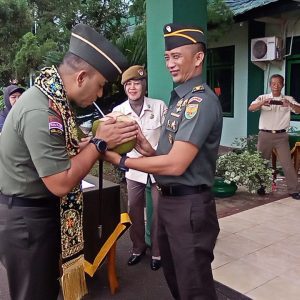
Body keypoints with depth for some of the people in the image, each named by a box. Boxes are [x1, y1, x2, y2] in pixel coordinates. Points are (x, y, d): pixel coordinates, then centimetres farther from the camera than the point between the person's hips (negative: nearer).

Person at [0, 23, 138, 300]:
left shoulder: (53, 98, 2)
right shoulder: (41, 112, -28)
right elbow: (61, 183, -27)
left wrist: (103, 140, -3)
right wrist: (100, 142, -19)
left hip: (41, 212, 9)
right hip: (25, 218, -9)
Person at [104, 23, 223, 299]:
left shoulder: (200, 101, -19)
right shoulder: (180, 98, 12)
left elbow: (176, 165, -25)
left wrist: (121, 160, -16)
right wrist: (149, 150, -6)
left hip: (189, 205, -10)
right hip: (169, 199, 10)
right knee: (174, 278, 26)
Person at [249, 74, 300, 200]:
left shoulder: (288, 99, 4)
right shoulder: (263, 98, 3)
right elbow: (251, 108, -12)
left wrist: (289, 105, -30)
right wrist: (262, 103, -32)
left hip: (281, 135, 0)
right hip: (265, 134, 1)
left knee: (287, 163, -1)